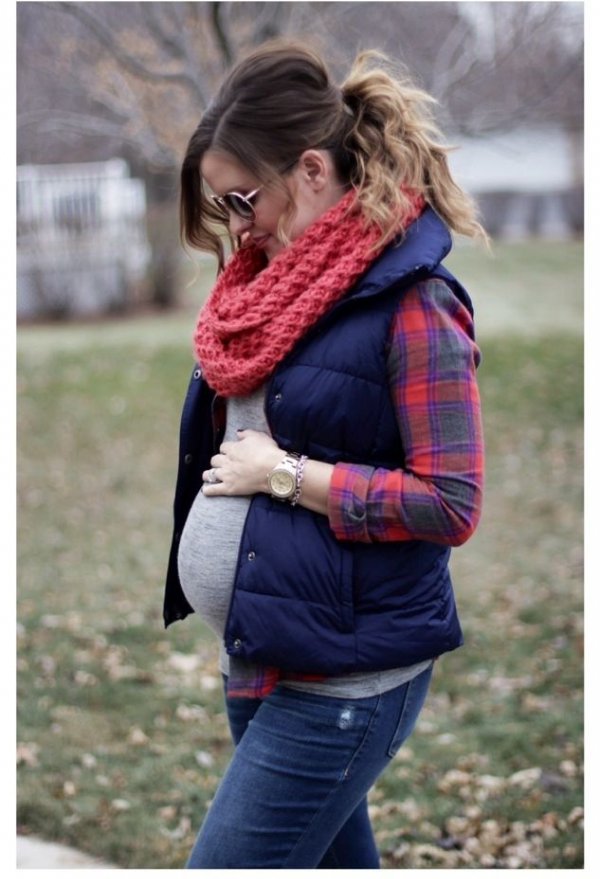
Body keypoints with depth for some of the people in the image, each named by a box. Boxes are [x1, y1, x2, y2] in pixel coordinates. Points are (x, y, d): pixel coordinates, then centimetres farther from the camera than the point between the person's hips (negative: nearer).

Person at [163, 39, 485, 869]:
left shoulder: (411, 304, -16)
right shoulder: (277, 279, 8)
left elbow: (451, 504, -19)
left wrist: (284, 473, -18)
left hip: (345, 678, -8)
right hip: (259, 653, 8)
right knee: (333, 854, 19)